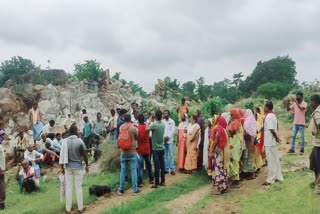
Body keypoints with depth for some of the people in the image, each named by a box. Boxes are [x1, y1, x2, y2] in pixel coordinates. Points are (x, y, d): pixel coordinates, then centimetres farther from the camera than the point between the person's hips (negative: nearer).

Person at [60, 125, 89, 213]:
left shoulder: (65, 141, -2)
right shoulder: (80, 141, -8)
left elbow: (62, 155, -2)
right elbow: (84, 154, -4)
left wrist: (62, 167, 7)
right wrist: (87, 165, 9)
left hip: (68, 167, 2)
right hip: (78, 166, -2)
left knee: (68, 187, 8)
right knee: (78, 187, 6)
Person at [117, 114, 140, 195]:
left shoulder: (121, 127, 1)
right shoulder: (133, 128, -12)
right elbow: (137, 137, 2)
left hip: (123, 152, 4)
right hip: (132, 152, -4)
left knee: (123, 170, 10)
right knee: (133, 170, 1)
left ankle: (121, 189, 15)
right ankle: (135, 189, 5)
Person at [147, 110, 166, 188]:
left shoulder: (154, 124, -20)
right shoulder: (163, 124, 0)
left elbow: (146, 129, -6)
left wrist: (149, 121, 5)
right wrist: (153, 122, 15)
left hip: (155, 148, -6)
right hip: (162, 148, 6)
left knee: (157, 166, -2)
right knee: (162, 165, 12)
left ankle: (156, 183, 3)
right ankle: (163, 181, 21)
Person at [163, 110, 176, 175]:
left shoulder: (172, 121, 4)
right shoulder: (162, 121, 9)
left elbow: (173, 130, -4)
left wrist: (168, 137, -13)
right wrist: (164, 137, -11)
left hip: (170, 140, -2)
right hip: (163, 140, 2)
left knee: (171, 155, -3)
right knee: (165, 156, 6)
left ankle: (172, 169, 1)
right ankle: (166, 169, 12)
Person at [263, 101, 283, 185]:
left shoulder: (268, 116, -18)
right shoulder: (273, 115, 11)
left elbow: (271, 129, -22)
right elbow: (275, 128, 14)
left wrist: (276, 137, -11)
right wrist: (276, 137, 12)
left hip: (269, 142, -9)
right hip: (273, 141, 9)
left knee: (271, 161, -2)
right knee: (276, 160, 14)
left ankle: (270, 179, 5)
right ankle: (278, 177, 21)